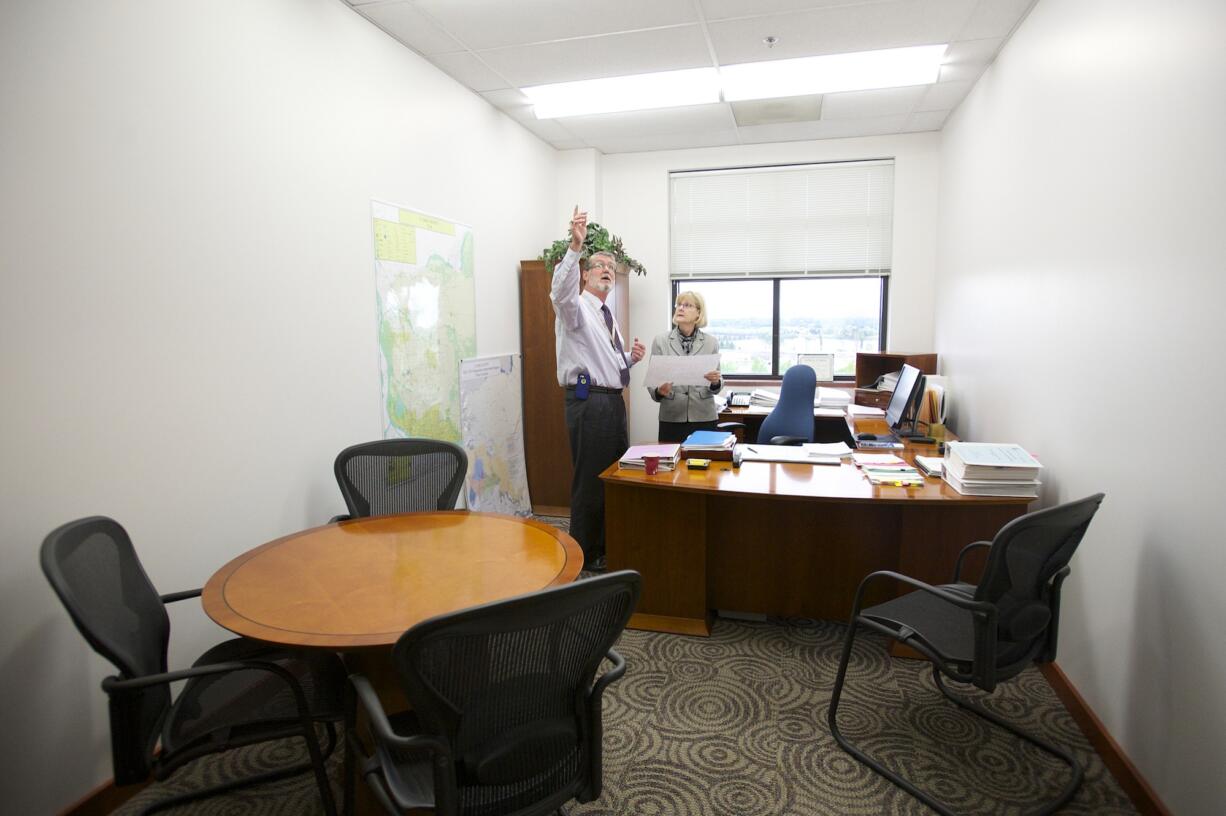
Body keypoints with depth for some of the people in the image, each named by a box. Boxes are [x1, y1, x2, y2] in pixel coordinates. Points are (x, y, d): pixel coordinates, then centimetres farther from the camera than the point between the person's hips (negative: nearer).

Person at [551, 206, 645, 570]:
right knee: (590, 479, -3)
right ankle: (585, 555, 11)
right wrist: (575, 247, -41)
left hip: (613, 400, 9)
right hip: (588, 401, -9)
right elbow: (561, 290, -29)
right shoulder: (575, 308, -4)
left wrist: (631, 358, 7)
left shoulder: (607, 316, 21)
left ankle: (608, 547, 29)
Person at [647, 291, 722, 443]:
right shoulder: (660, 341, 2)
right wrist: (659, 391, -17)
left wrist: (715, 382, -15)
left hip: (703, 417, 0)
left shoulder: (711, 342, 3)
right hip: (671, 418, 0)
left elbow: (715, 387, 6)